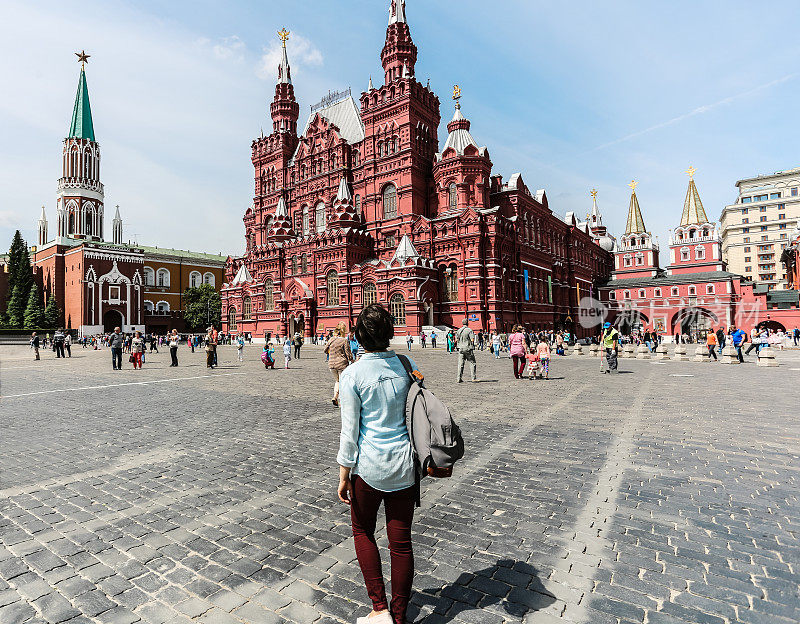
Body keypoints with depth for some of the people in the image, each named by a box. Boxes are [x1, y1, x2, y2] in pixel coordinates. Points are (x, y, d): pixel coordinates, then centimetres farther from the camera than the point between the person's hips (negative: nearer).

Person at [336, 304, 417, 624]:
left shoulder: (352, 375, -14)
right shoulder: (408, 366, -3)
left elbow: (349, 431, -11)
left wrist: (343, 477, 0)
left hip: (369, 466, -3)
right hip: (405, 465, 4)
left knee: (363, 531, 22)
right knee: (401, 540, 15)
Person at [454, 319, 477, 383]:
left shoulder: (458, 331, 7)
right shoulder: (469, 330, -8)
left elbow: (456, 340, 6)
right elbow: (472, 340, -13)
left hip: (461, 349, 4)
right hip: (468, 349, -4)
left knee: (461, 364, 6)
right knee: (473, 363, 6)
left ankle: (459, 378, 4)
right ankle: (474, 378, 3)